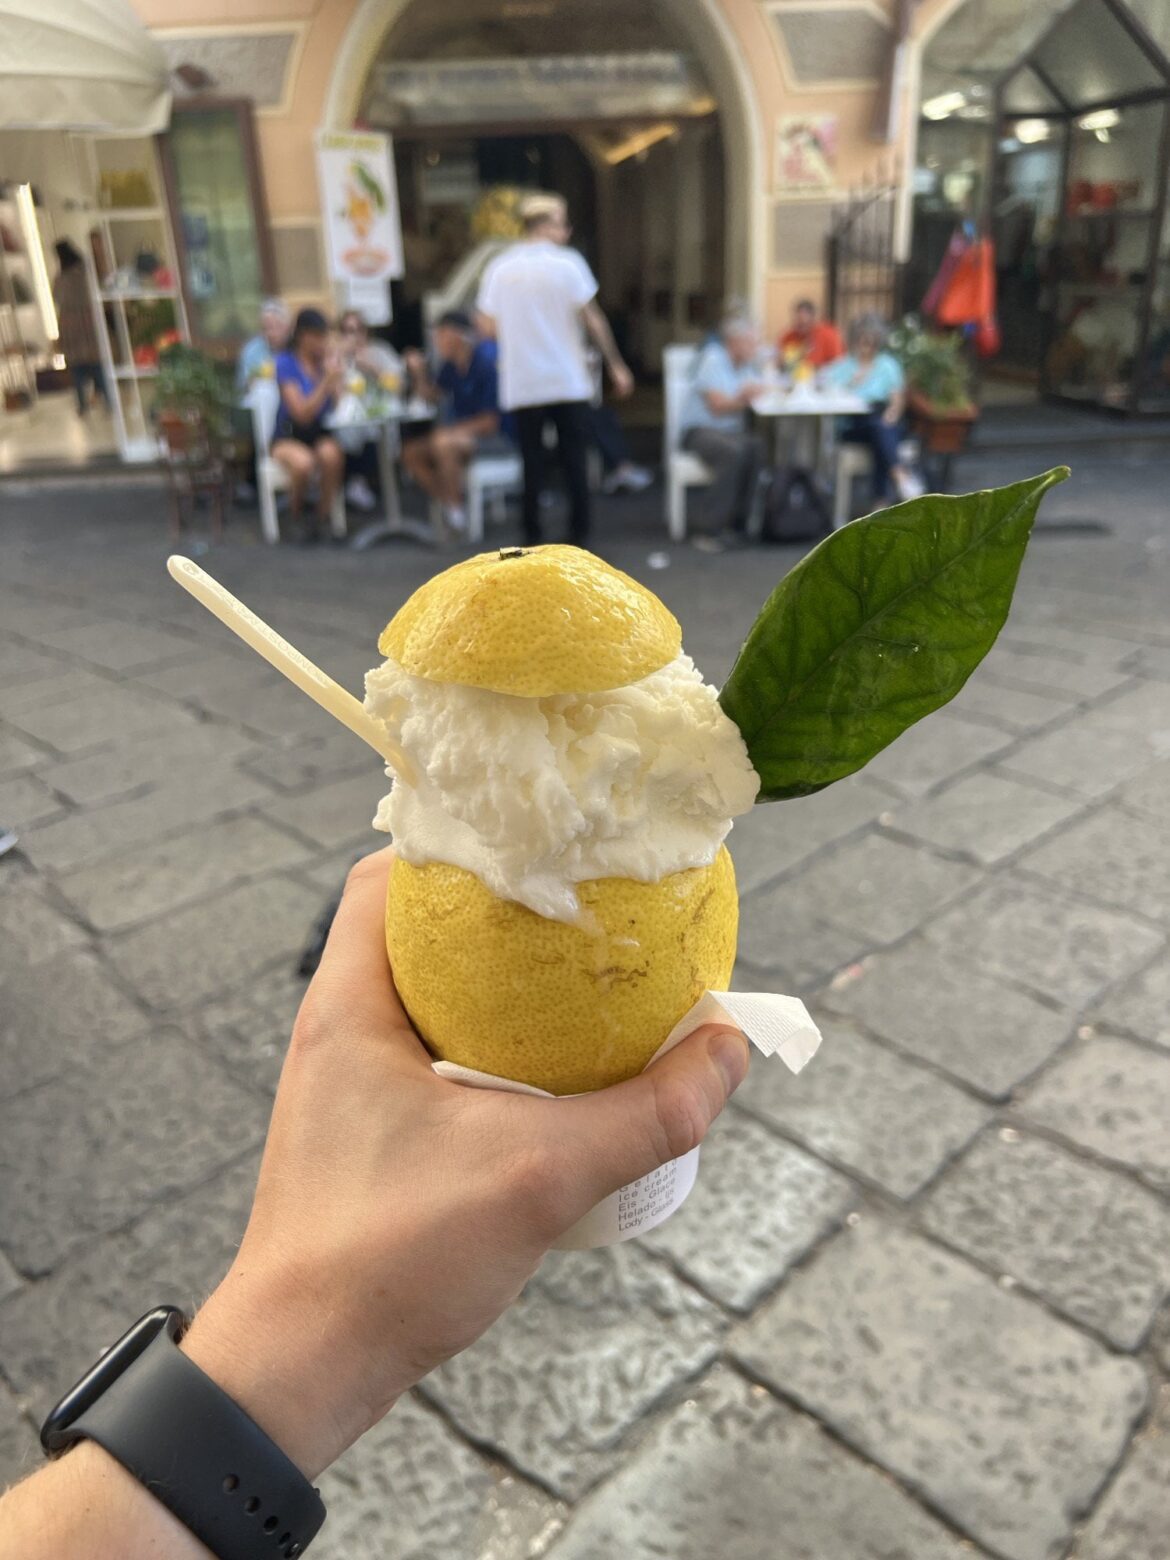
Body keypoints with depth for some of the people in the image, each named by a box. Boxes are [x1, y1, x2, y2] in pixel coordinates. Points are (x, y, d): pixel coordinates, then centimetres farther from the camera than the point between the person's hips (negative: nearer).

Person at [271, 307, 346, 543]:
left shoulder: (330, 359, 3)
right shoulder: (286, 362, -9)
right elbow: (302, 413, -18)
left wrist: (337, 379, -18)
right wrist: (327, 380, -25)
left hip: (321, 434, 3)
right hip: (289, 437, -3)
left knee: (330, 454, -34)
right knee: (303, 462, -36)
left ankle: (322, 519, -16)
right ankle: (296, 519, -6)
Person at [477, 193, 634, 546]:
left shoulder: (499, 268, 5)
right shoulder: (567, 263, -3)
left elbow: (488, 326, 6)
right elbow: (593, 320, -4)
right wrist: (616, 365, 2)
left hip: (522, 386, 2)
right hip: (568, 382, -2)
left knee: (532, 464, 7)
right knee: (574, 462, 5)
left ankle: (532, 540, 8)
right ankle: (579, 536, 6)